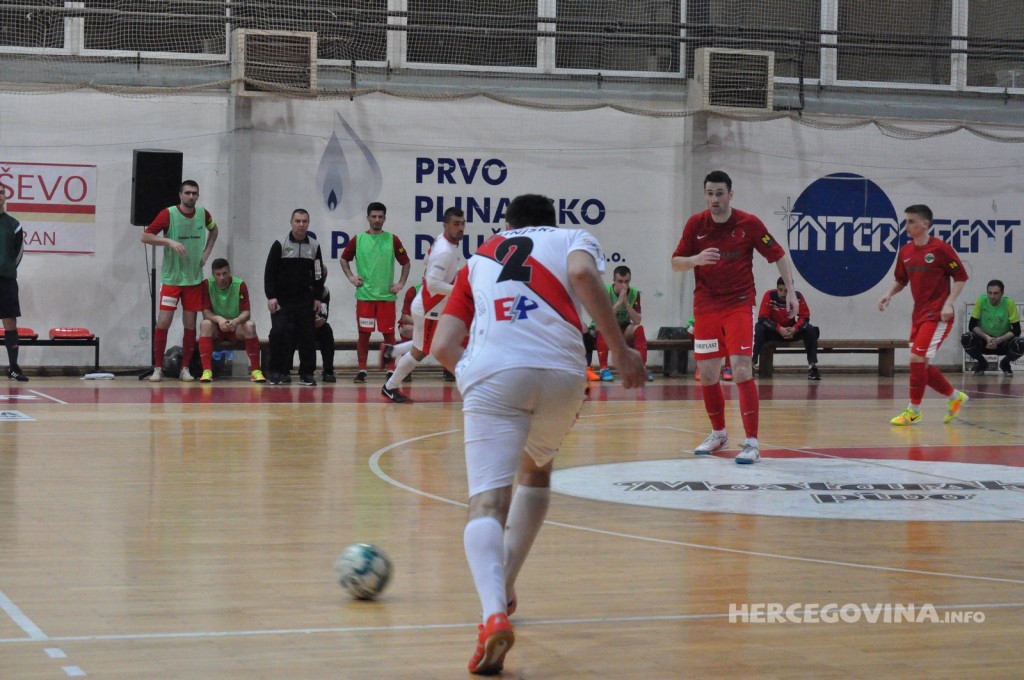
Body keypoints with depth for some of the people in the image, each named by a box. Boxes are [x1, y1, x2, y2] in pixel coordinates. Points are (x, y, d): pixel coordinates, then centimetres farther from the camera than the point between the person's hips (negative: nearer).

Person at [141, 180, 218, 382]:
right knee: (163, 322, -8)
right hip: (171, 277, -3)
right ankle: (158, 368, 1)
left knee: (190, 324, 4)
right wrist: (169, 241, -23)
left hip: (194, 278, 3)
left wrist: (207, 251, 10)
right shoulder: (168, 214, -10)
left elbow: (213, 230, 24)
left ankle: (185, 369, 12)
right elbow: (145, 236, -11)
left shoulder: (203, 213, 2)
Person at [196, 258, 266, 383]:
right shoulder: (207, 285, -10)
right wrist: (219, 319, -37)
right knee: (205, 324, -33)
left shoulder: (240, 285, -10)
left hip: (236, 328, 0)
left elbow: (246, 312, -14)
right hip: (216, 328, 0)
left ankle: (255, 370, -27)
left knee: (250, 326, -31)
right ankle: (207, 371, -38)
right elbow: (206, 312, -15)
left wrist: (236, 321, -37)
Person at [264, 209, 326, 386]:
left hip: (305, 300, 2)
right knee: (279, 333, -10)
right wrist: (270, 296, -10)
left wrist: (317, 297, 3)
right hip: (282, 299, -2)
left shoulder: (314, 246, 5)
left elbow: (319, 274, 10)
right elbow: (269, 272, -4)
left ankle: (307, 373, 7)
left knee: (306, 335, 0)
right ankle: (278, 372, 0)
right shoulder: (280, 245, -3)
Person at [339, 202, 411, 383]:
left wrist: (401, 283, 3)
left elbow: (405, 262, 11)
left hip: (387, 295, 0)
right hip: (364, 295, 0)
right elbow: (344, 259, 16)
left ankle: (391, 370, 7)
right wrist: (351, 277, 4)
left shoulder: (392, 240, 3)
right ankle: (361, 370, 9)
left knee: (389, 334, 1)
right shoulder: (358, 239, 4)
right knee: (364, 334, 2)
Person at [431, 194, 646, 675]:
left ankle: (494, 612, -35)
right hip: (562, 368, 1)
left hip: (491, 370, 0)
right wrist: (620, 351, -1)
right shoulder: (573, 238, 25)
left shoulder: (479, 260, 31)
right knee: (535, 471, 29)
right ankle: (503, 589, 29)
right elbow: (582, 273, -1)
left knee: (487, 502, -9)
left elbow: (442, 346, 20)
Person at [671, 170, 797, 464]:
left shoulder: (749, 223, -7)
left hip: (740, 305, -3)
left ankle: (752, 443, -16)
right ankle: (718, 433, 29)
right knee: (707, 374, 7)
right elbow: (676, 263, 3)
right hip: (705, 306, 3)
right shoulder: (695, 224, -1)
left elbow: (778, 255, 1)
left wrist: (791, 291, -7)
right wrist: (696, 259, -19)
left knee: (741, 368, -16)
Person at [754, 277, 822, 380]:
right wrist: (779, 329, -35)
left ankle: (813, 367, -20)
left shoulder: (798, 296, -16)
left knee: (811, 331, -23)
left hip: (791, 330, 2)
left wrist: (794, 329, -32)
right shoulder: (769, 295, -21)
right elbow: (762, 318, -24)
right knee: (758, 330, -33)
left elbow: (805, 317, -12)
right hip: (773, 330, -2)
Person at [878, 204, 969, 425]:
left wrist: (948, 303, -17)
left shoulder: (941, 248, -11)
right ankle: (954, 396, 27)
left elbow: (961, 277, -7)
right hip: (919, 314, 7)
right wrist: (889, 295, 0)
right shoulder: (905, 252, 7)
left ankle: (914, 410, -3)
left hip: (937, 315, -7)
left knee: (917, 358, -14)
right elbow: (901, 280, 20)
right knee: (921, 365, 8)